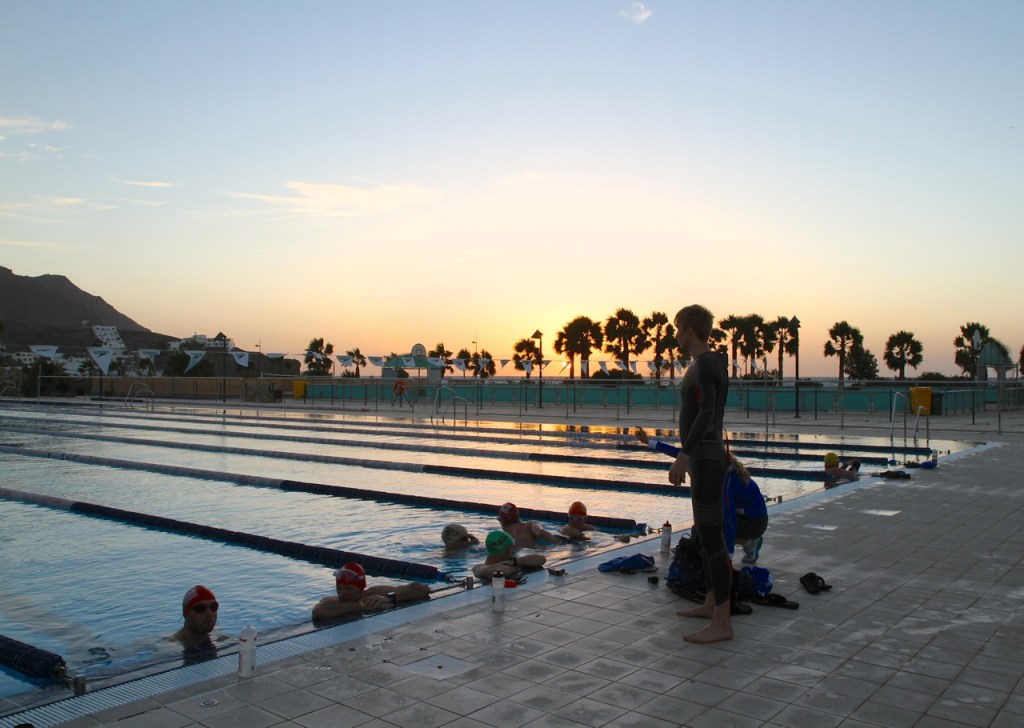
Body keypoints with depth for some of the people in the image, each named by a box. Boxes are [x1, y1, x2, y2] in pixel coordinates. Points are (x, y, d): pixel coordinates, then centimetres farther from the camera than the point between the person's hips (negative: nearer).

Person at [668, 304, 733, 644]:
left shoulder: (704, 364, -15)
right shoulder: (712, 363, 16)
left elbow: (706, 413, -27)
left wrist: (683, 456, -32)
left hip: (705, 458, -11)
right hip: (708, 454, 11)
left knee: (711, 535, -8)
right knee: (706, 533, 18)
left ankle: (722, 622, -4)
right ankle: (712, 602, 30)